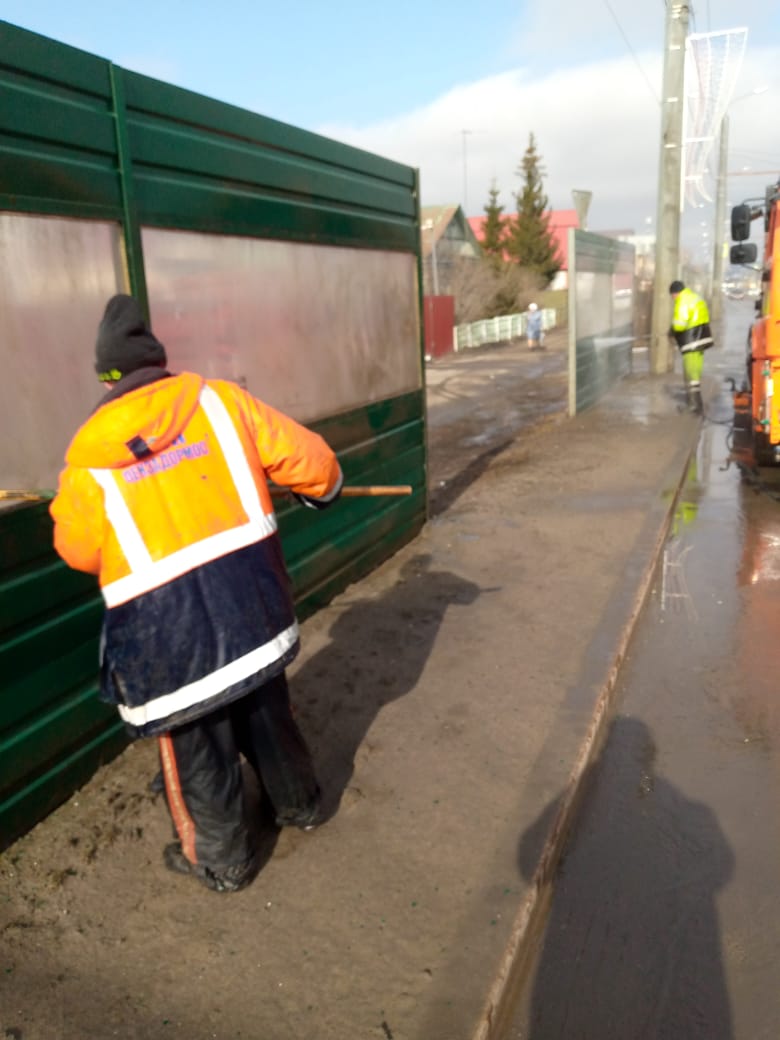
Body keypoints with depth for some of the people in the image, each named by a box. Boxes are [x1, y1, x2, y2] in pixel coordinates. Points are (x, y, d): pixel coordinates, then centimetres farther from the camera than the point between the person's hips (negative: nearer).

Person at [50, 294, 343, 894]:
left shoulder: (89, 454, -3)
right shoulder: (217, 399, -2)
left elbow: (78, 553, 7)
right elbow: (306, 457, 0)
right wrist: (323, 489, 22)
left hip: (163, 622, -2)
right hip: (248, 592, 3)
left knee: (197, 745, 16)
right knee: (265, 709, 25)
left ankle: (224, 861, 34)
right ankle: (299, 804, 47)